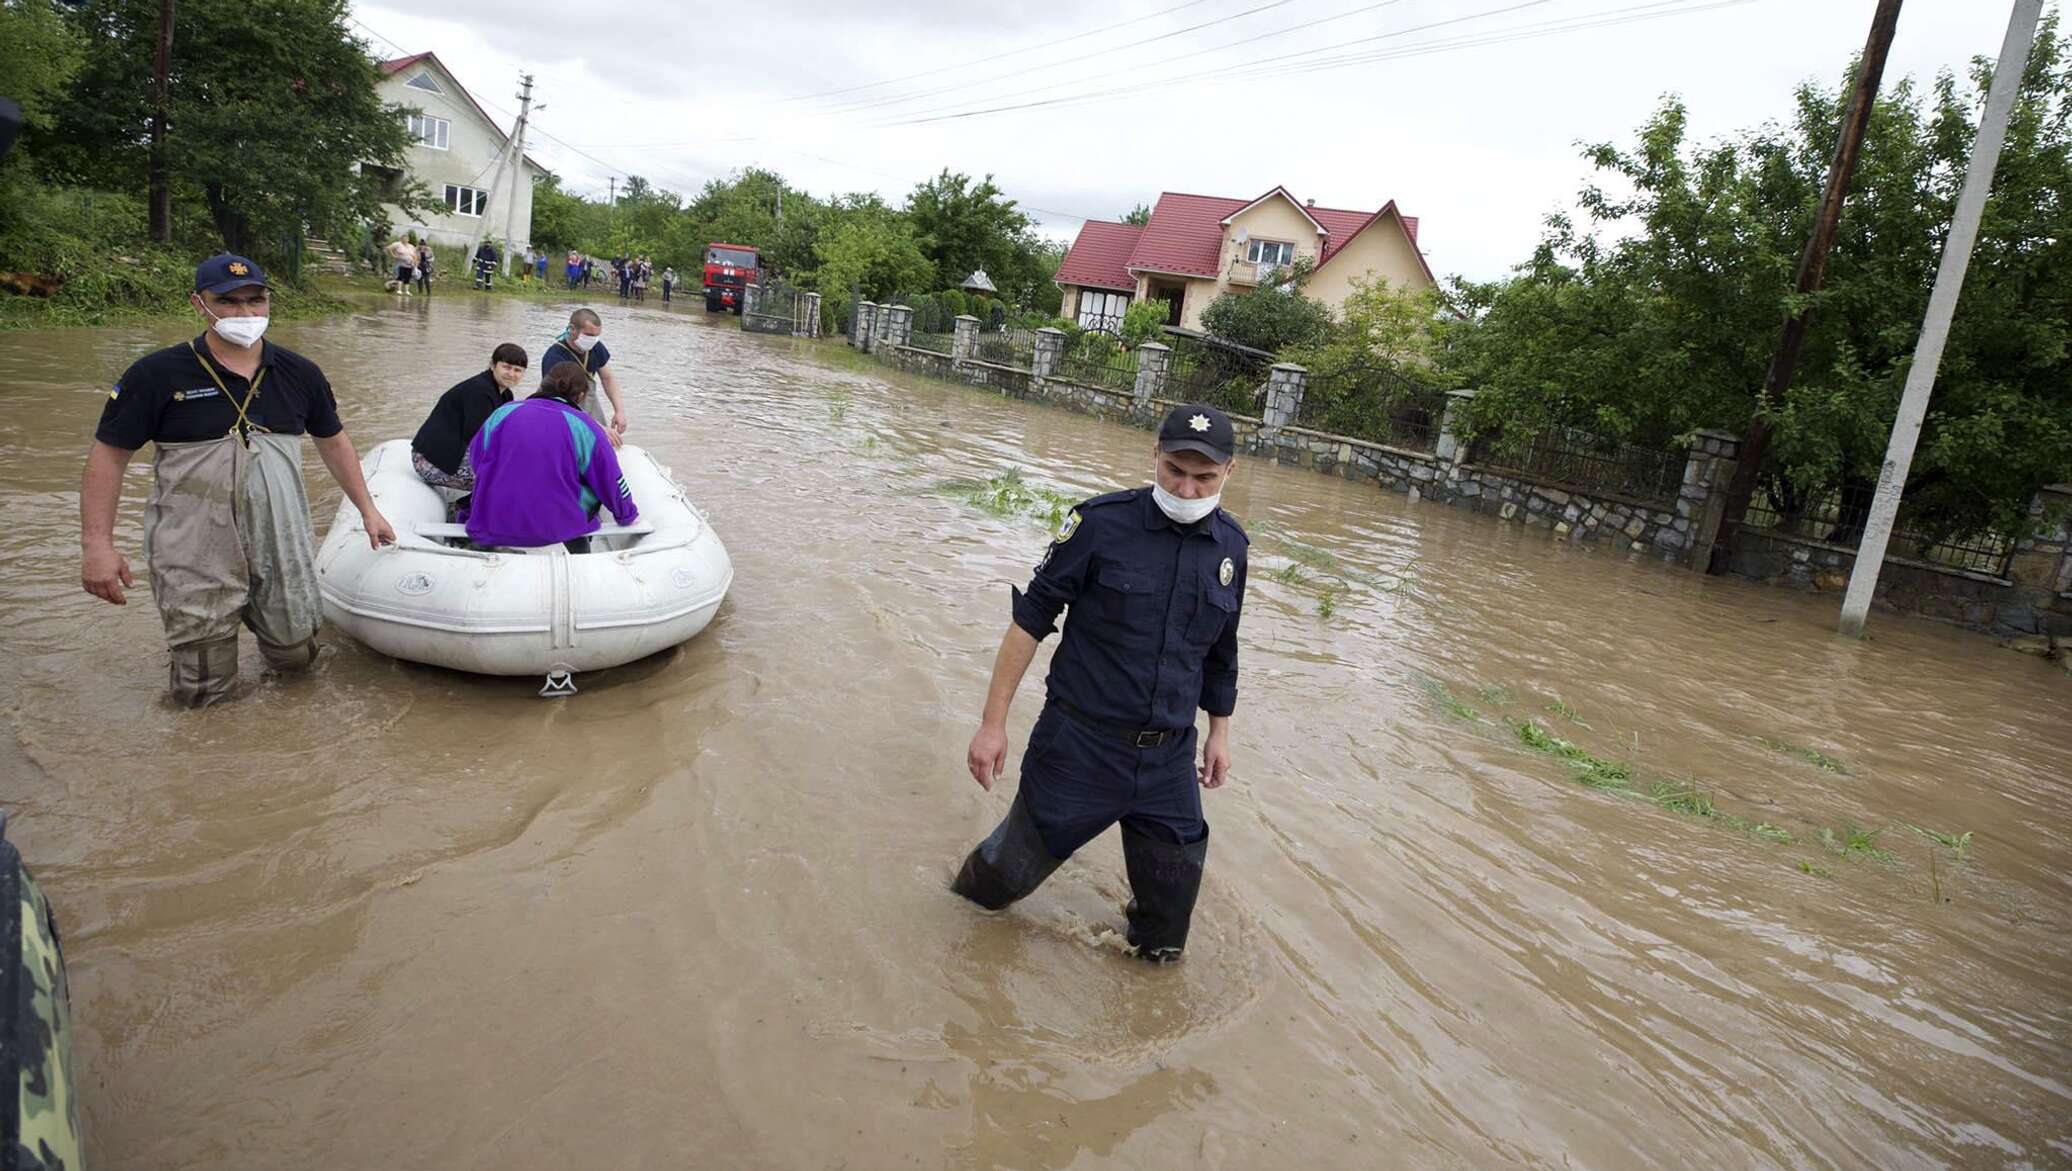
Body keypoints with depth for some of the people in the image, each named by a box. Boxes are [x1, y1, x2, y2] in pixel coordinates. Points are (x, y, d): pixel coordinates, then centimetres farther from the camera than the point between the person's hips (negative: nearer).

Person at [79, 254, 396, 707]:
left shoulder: (299, 374, 3)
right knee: (202, 691, 3)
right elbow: (108, 455, -4)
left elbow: (333, 441, 15)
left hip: (282, 543, 3)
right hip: (195, 553, -3)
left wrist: (367, 510, 14)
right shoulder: (157, 375, -7)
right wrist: (96, 545, -11)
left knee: (296, 656, 14)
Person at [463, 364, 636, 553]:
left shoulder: (502, 412, 6)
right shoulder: (584, 426, -4)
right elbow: (612, 483, 3)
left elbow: (474, 458, 18)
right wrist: (628, 516, 20)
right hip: (558, 530, -4)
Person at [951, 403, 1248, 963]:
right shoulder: (1102, 522, -13)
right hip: (1078, 748, -3)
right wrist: (993, 721, -10)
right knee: (1014, 868, 10)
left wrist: (1219, 731, 22)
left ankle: (1155, 955, 41)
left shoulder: (1231, 546, 2)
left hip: (1169, 760, 4)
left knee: (1171, 896, 9)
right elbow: (1031, 618, -9)